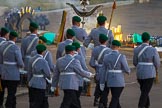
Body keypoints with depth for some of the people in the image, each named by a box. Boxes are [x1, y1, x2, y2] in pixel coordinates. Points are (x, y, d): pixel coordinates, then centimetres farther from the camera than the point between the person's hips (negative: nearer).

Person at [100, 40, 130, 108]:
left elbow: (103, 70, 3)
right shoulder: (121, 57, -14)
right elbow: (126, 69, -10)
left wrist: (102, 83, 9)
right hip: (119, 81, -5)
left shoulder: (106, 57, 1)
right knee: (115, 100, -4)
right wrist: (128, 71, 15)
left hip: (110, 80, 5)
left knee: (115, 98, 18)